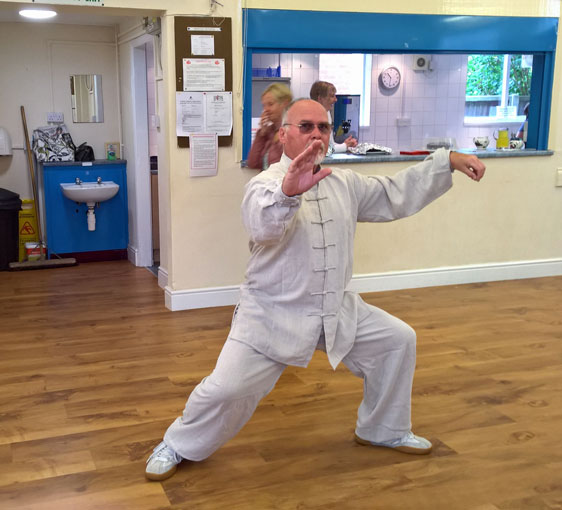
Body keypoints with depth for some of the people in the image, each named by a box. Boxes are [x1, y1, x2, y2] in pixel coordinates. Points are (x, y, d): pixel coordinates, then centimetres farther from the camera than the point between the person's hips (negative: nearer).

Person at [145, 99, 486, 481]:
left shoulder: (345, 184, 5)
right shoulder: (266, 184, -17)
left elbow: (397, 195, 12)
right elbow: (261, 222, -40)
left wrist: (448, 161, 5)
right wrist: (288, 190, -62)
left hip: (337, 310, 7)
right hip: (273, 314, -6)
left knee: (398, 339, 8)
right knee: (226, 388, -10)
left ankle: (384, 430, 28)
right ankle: (179, 446, 20)